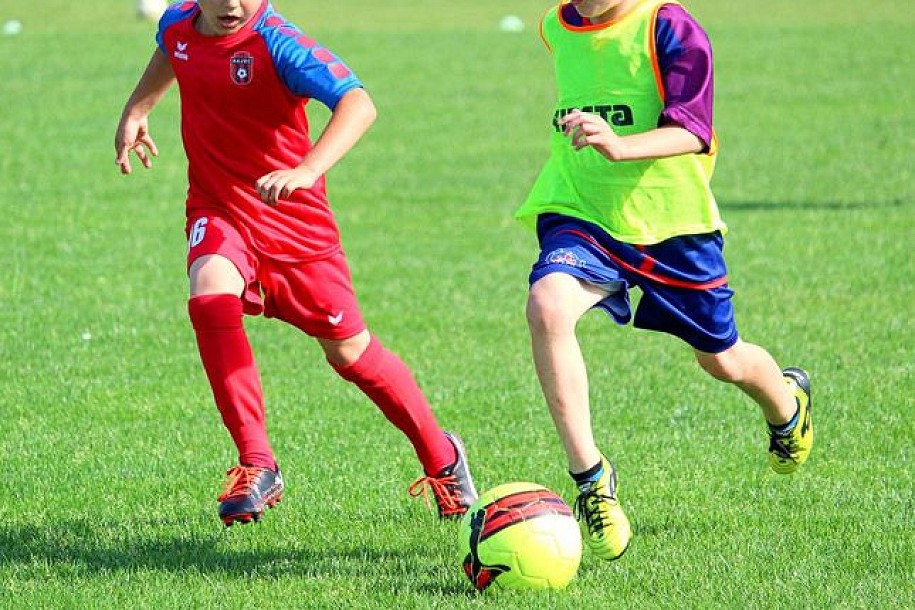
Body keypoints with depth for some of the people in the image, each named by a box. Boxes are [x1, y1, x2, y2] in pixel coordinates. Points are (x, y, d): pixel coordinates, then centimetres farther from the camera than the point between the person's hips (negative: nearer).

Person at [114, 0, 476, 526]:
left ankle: (441, 459, 31)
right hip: (219, 211, 4)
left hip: (293, 219, -4)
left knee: (349, 349, 6)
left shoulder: (277, 42, -23)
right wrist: (137, 109, 27)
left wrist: (307, 171, -50)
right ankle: (257, 467, -22)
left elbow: (357, 104, -37)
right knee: (210, 298, -29)